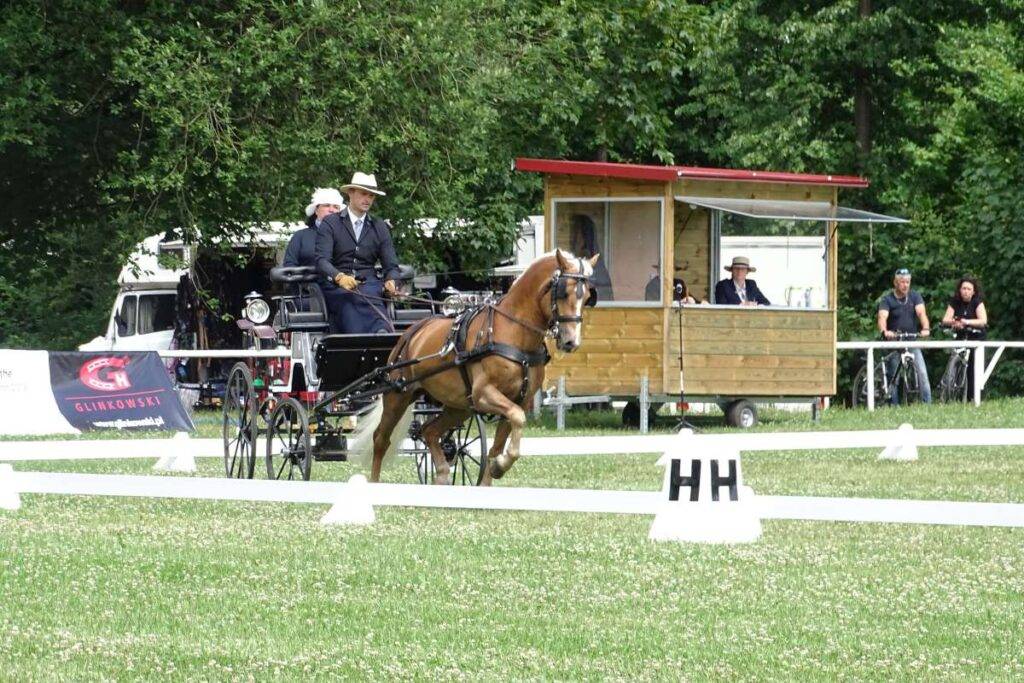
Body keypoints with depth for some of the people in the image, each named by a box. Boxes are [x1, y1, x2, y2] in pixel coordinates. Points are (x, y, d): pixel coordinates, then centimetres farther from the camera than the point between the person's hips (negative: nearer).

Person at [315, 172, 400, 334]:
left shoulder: (379, 227, 19)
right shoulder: (330, 223, 8)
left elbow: (391, 265, 13)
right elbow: (322, 260, -5)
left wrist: (391, 281, -13)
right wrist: (339, 277, -27)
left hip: (370, 285, 3)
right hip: (338, 288, -3)